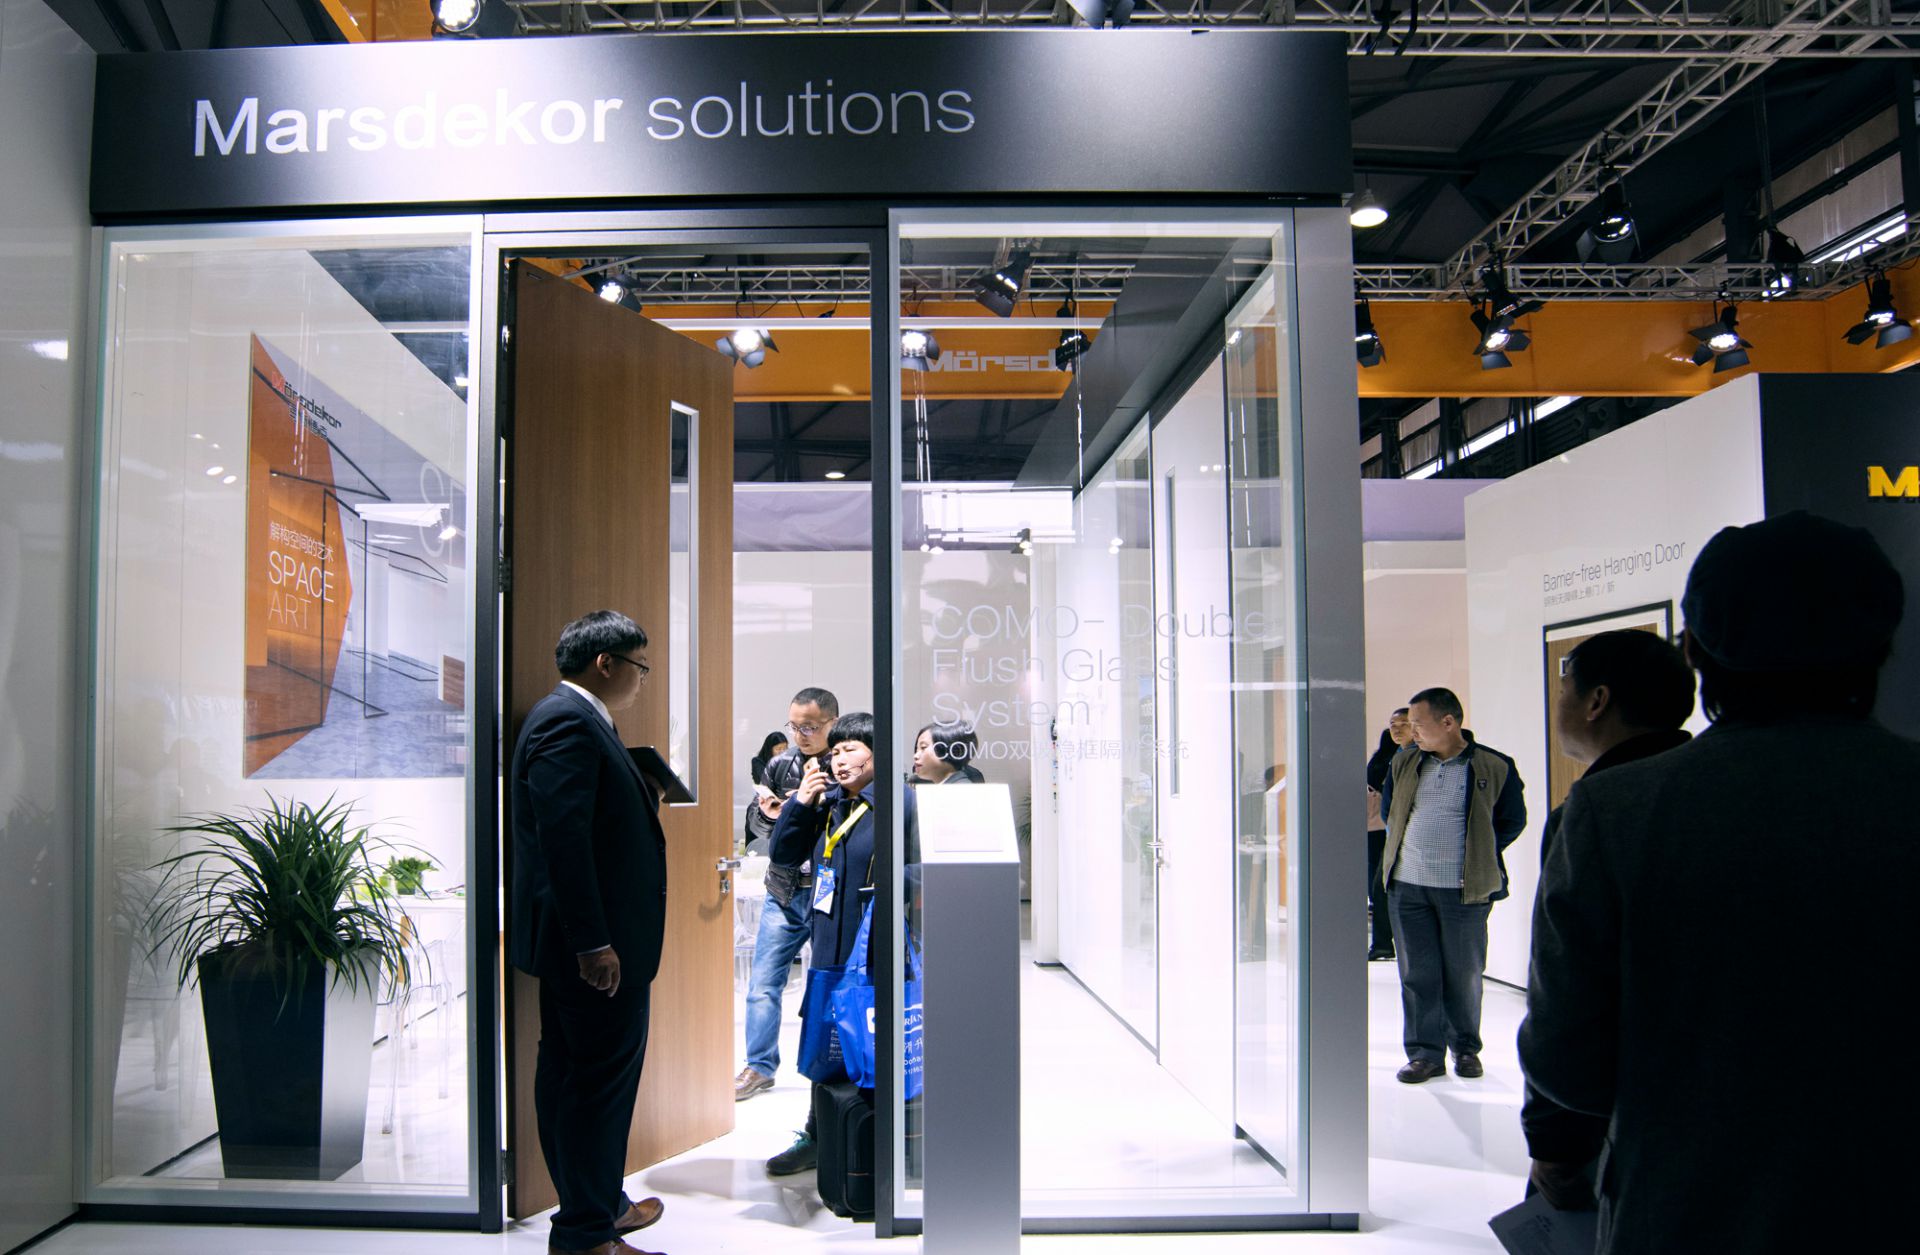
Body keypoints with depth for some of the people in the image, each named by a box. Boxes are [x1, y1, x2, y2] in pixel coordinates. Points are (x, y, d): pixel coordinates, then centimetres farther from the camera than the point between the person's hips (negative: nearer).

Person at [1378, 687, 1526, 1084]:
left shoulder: (1495, 768, -6)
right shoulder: (1403, 762, 6)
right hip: (1407, 886, 3)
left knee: (1463, 973, 8)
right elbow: (1388, 810, 21)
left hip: (1463, 888, -3)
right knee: (1417, 973, 5)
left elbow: (1512, 821, 4)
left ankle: (1466, 1048, 25)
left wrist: (1475, 857, 3)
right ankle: (1425, 1052, 14)